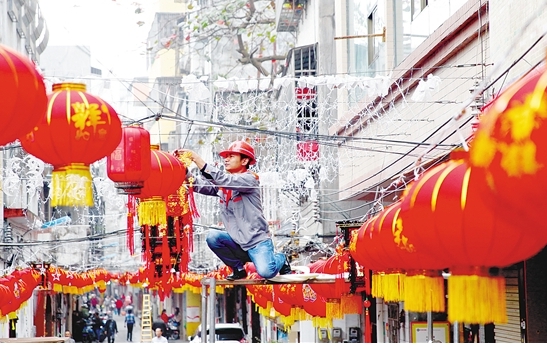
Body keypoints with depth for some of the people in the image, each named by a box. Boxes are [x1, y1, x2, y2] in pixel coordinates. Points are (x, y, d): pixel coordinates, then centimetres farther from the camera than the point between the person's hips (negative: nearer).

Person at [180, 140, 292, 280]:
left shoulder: (249, 179, -12)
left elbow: (223, 180, -26)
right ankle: (238, 268, 4)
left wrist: (198, 159, -29)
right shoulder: (222, 183, 10)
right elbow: (200, 186, -5)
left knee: (266, 272, -26)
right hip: (237, 241, 6)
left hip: (257, 241, -6)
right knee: (212, 237, -20)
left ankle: (280, 259, 12)